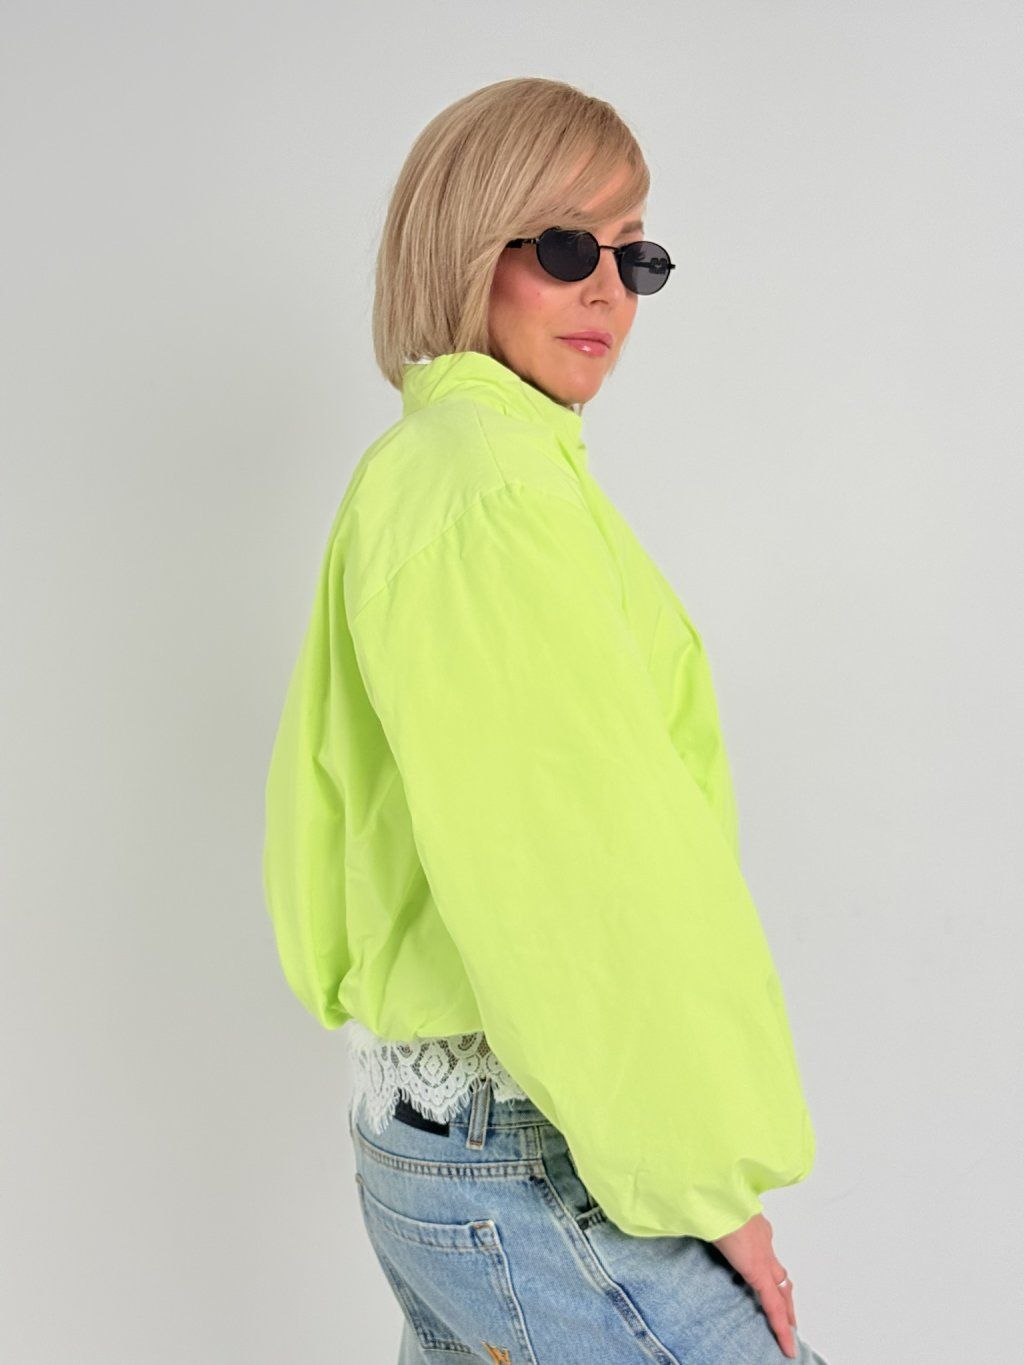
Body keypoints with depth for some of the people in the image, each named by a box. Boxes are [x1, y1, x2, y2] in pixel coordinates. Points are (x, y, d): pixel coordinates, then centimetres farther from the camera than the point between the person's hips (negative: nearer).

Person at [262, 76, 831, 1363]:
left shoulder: (400, 469, 15)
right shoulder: (503, 480, -16)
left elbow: (326, 788, 20)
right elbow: (599, 874, -21)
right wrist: (706, 1181, -14)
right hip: (536, 1172, -10)